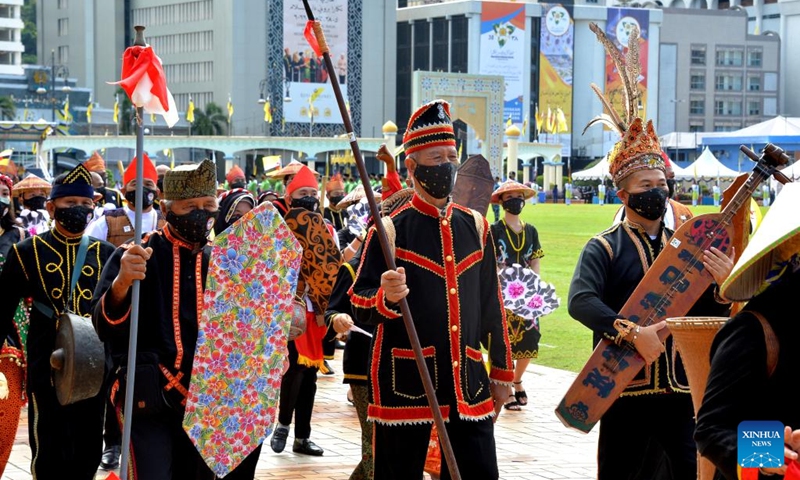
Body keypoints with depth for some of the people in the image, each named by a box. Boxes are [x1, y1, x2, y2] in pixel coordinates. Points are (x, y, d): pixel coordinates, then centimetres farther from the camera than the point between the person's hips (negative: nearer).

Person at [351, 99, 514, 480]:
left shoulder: (475, 226, 11)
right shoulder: (391, 229, -3)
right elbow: (360, 307, -3)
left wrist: (501, 370, 17)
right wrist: (385, 297, -25)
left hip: (467, 379, 4)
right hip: (405, 378, -4)